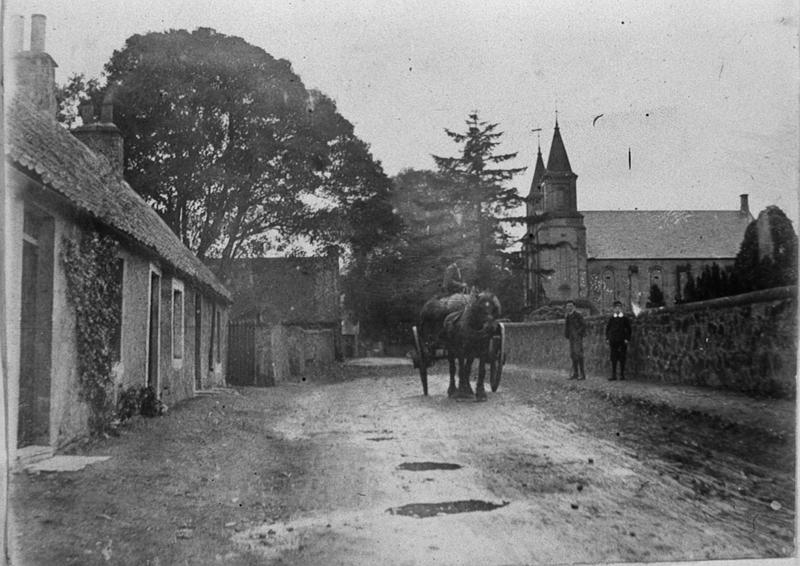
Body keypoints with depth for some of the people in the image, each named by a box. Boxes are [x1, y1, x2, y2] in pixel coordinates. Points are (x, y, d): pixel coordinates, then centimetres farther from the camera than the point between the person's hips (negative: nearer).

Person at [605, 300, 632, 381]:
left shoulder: (625, 319, 3)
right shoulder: (611, 319, 9)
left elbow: (628, 330, 3)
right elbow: (607, 328, 13)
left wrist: (627, 339, -6)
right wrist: (607, 338, 5)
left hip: (622, 341, -2)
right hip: (613, 341, 2)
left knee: (622, 358, 0)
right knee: (613, 358, 0)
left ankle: (622, 375, 9)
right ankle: (613, 375, 2)